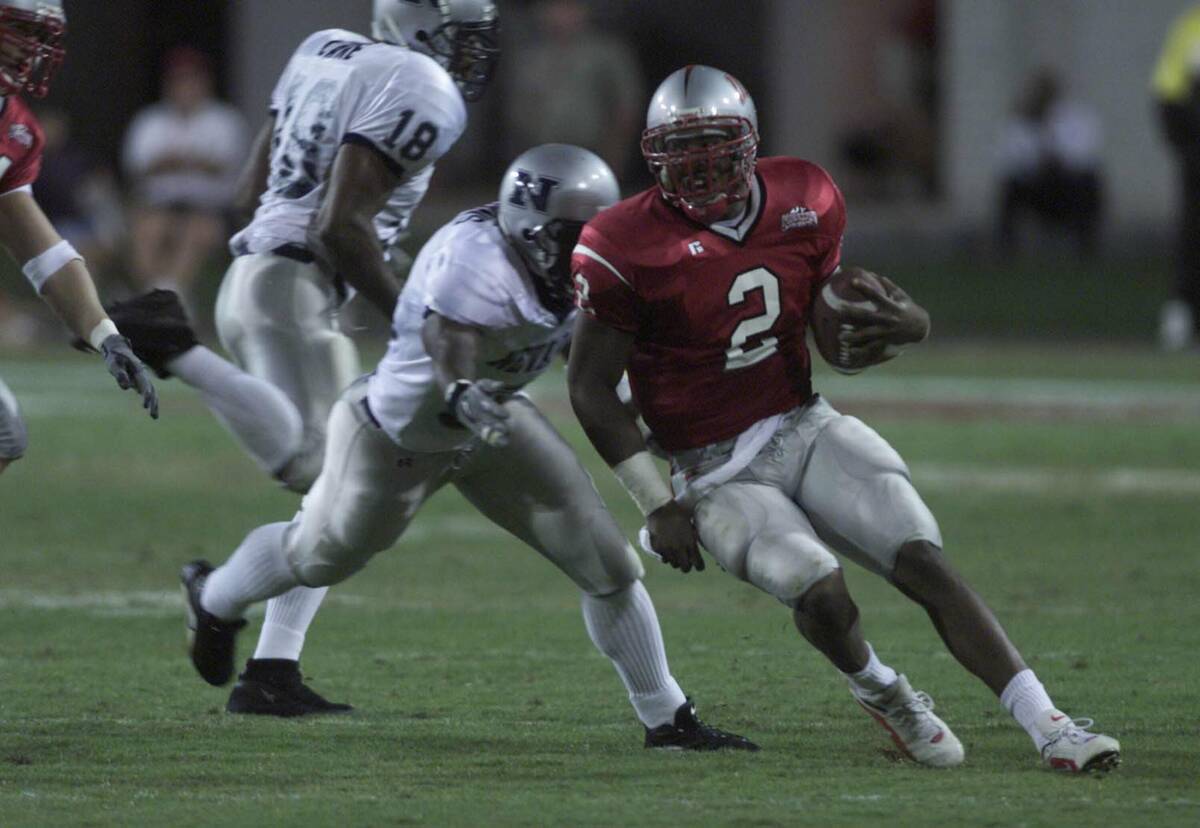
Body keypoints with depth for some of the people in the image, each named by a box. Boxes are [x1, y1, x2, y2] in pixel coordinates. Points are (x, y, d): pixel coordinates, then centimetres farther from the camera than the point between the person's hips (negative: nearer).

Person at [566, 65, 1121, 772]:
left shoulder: (801, 203, 1)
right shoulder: (629, 249, -13)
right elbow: (591, 389, -8)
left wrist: (906, 324, -12)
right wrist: (658, 506, -11)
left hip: (806, 428, 4)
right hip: (718, 472, -4)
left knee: (924, 561, -14)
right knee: (821, 593, -26)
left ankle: (1048, 727, -15)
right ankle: (881, 694, 6)